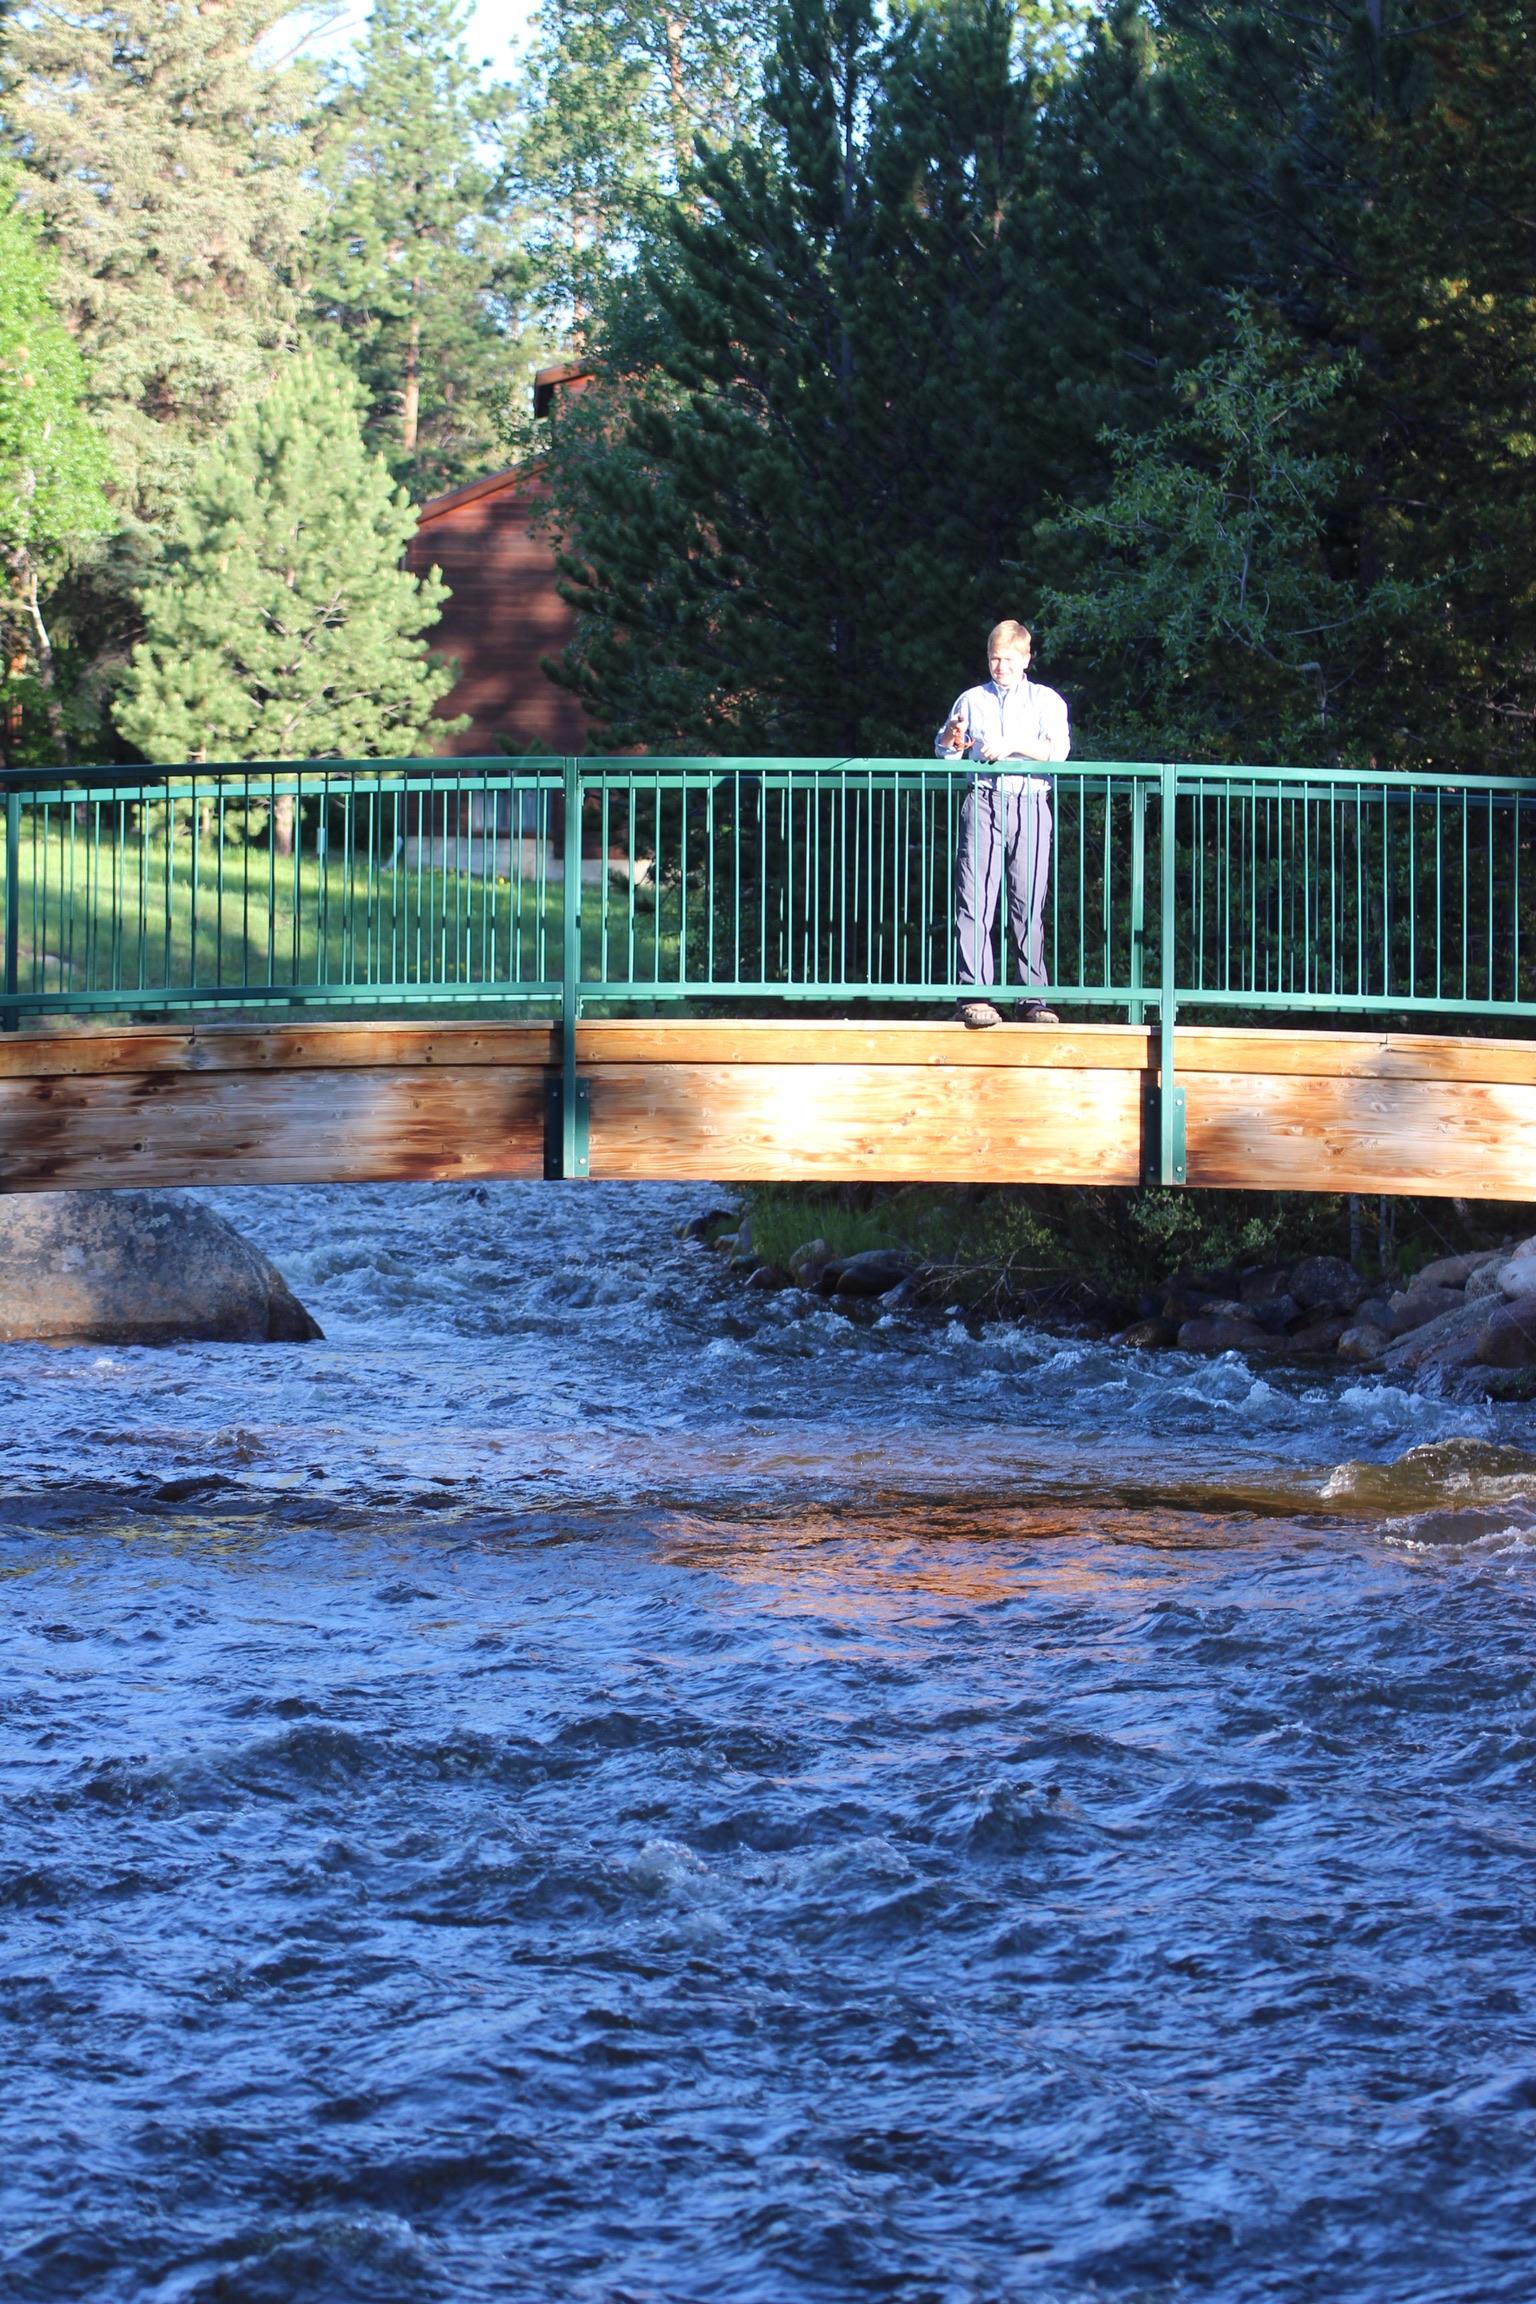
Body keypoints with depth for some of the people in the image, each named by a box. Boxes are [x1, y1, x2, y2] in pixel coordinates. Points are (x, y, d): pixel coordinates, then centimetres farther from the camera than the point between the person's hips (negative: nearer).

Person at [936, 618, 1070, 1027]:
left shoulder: (1045, 700, 15)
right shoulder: (972, 700, 20)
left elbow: (1058, 749, 1)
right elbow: (944, 753, 18)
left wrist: (1013, 745, -13)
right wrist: (951, 737, -5)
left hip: (1029, 803, -1)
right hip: (982, 801, 1)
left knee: (1029, 901, -3)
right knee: (975, 898, -11)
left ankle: (1033, 998, -1)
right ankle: (974, 995, -16)